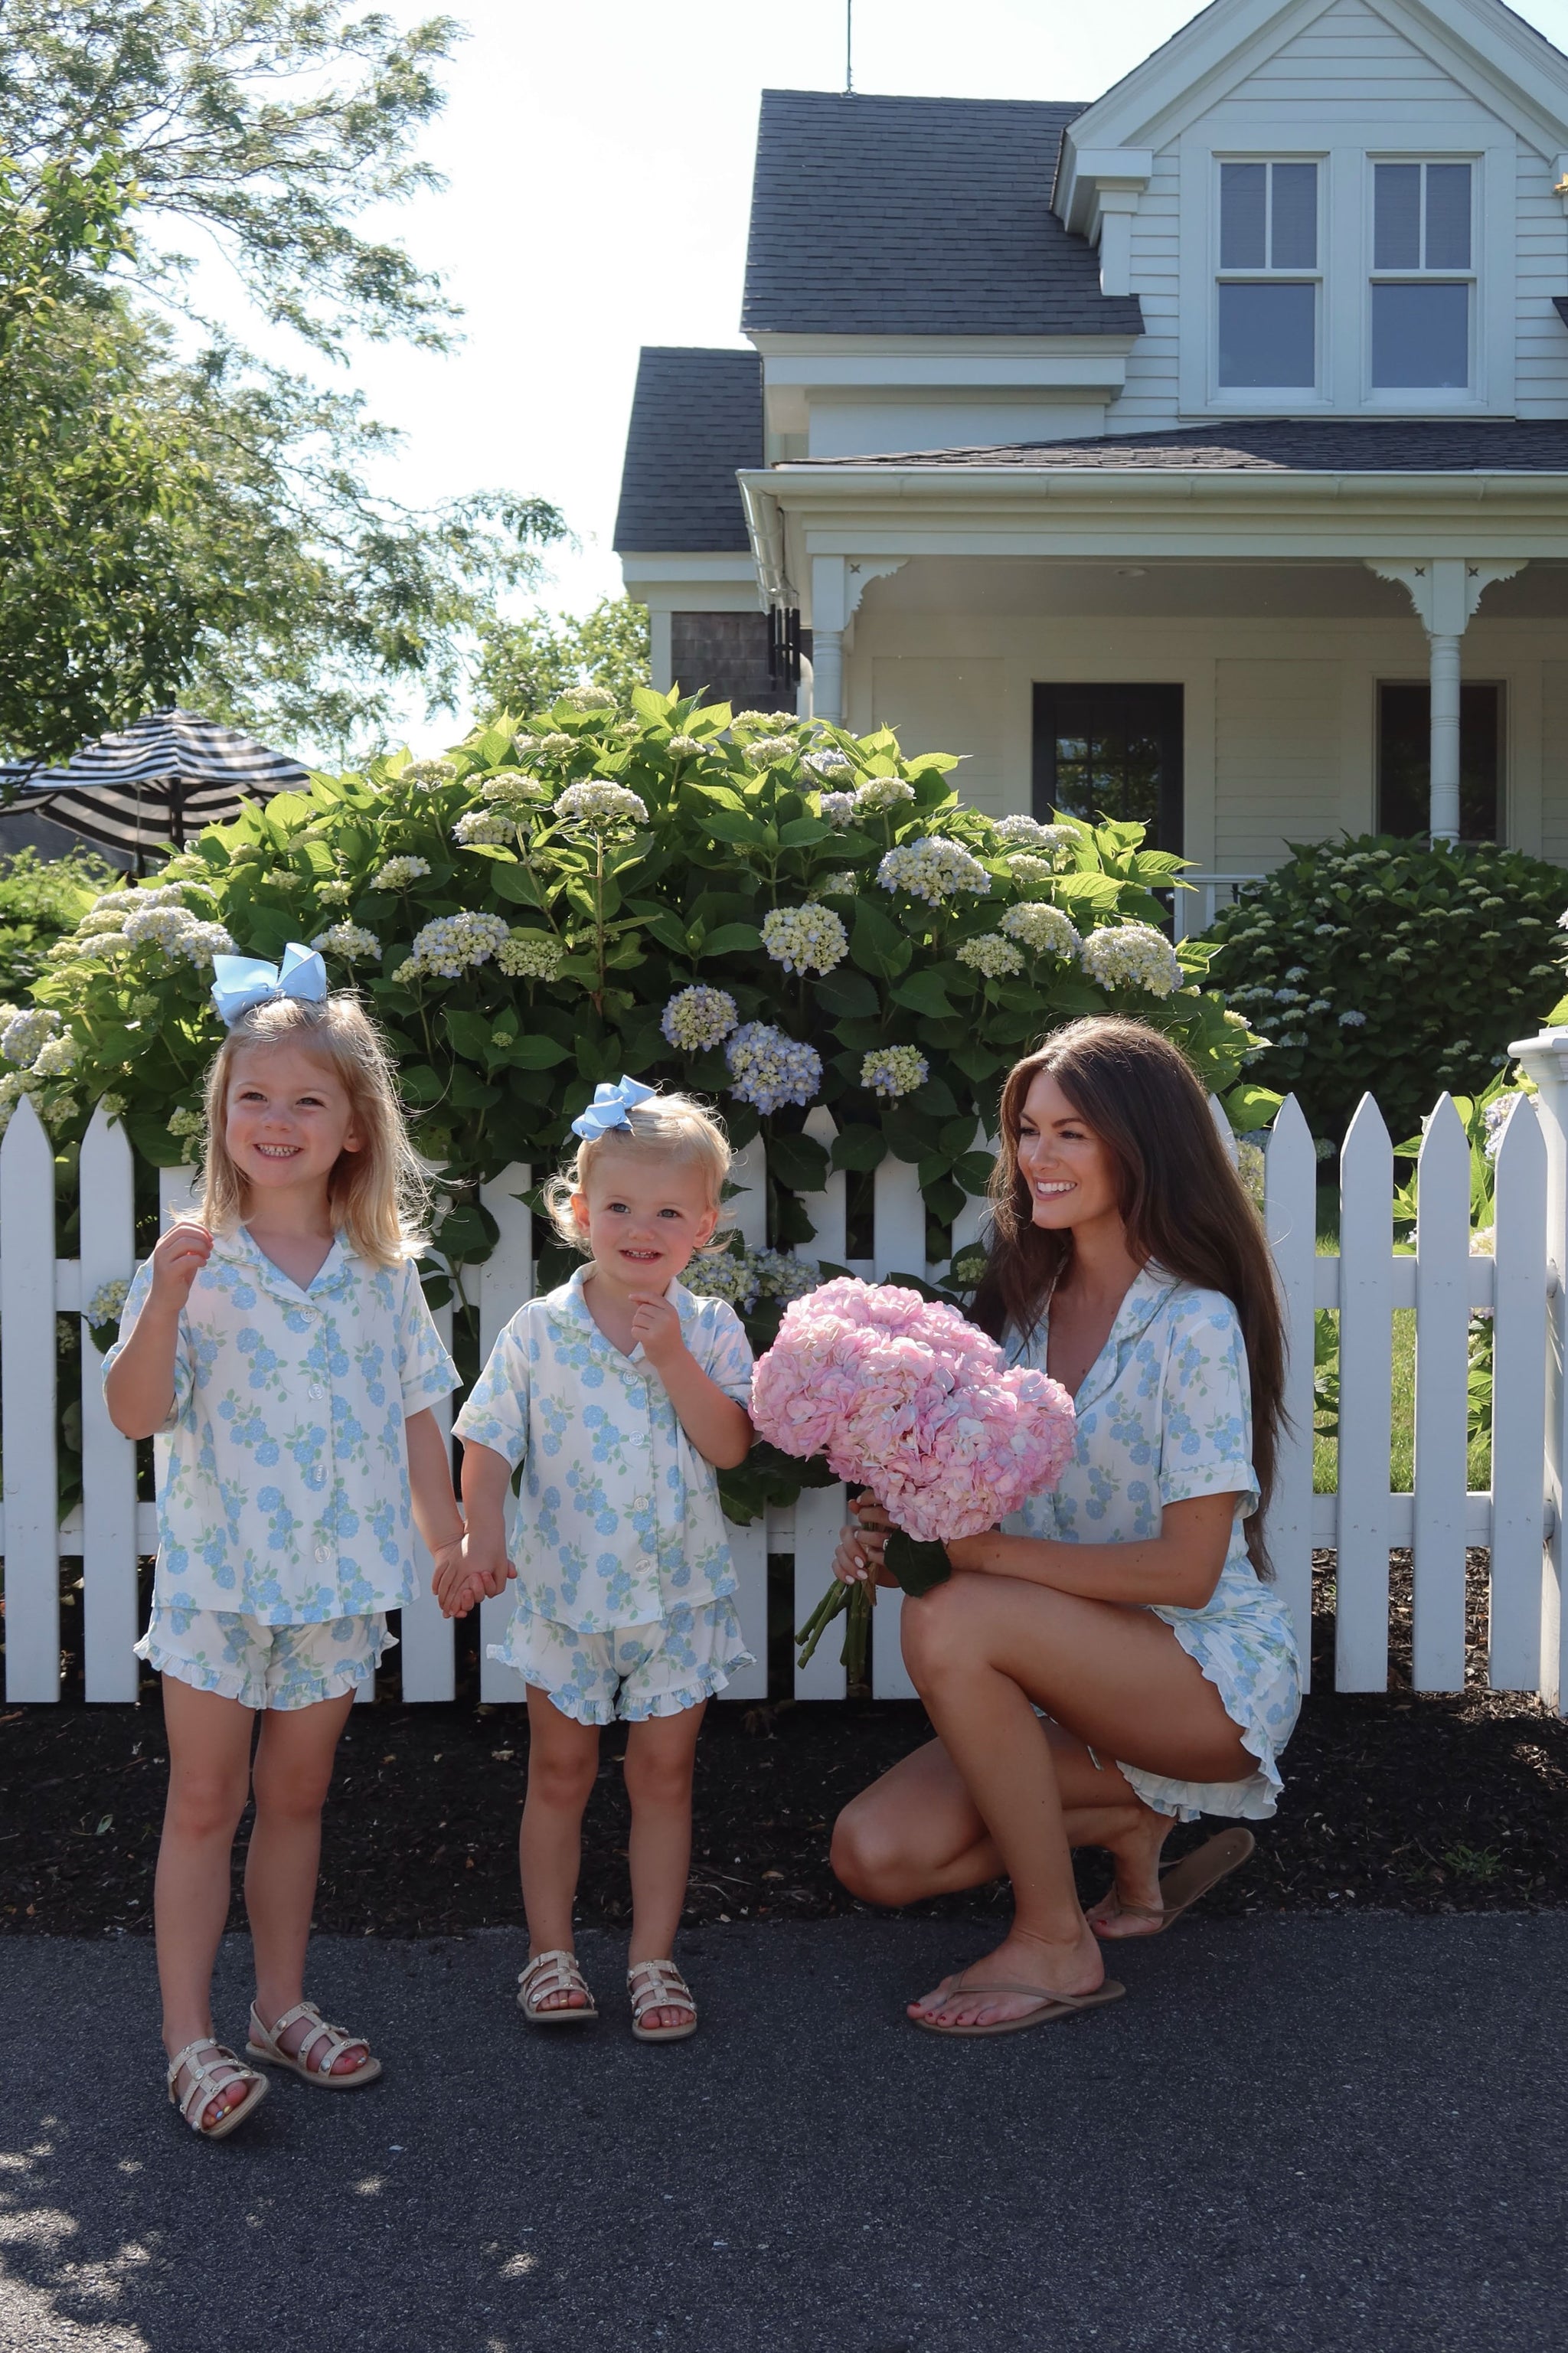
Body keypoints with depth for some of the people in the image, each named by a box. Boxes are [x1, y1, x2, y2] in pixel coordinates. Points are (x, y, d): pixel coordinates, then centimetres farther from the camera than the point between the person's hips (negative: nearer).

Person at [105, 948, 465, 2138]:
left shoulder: (382, 1271, 0)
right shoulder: (194, 1260, -8)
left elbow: (415, 1416, 7)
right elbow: (137, 1412, -13)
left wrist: (451, 1540, 7)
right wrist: (166, 1301, -27)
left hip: (338, 1575, 3)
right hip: (218, 1569, -2)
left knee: (296, 1794, 15)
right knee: (205, 1800, 5)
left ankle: (284, 2005, 29)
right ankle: (190, 2037, 15)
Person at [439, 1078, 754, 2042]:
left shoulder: (709, 1331, -4)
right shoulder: (540, 1330, -5)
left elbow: (730, 1446, -13)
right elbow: (489, 1442, -1)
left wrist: (672, 1357, -21)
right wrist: (484, 1536, -14)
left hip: (679, 1591, 0)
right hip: (567, 1590, 0)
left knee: (664, 1773, 9)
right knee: (561, 1772, 11)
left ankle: (654, 1956, 21)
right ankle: (551, 1948, 25)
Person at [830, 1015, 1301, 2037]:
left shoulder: (1195, 1325, -17)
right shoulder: (1026, 1307, 4)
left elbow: (1185, 1568, -20)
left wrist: (982, 1549, -25)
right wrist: (899, 1533, -12)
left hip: (1215, 1674, -7)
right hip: (1080, 1675, 7)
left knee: (952, 1622, -31)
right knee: (876, 1855, -11)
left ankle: (1057, 1947, -14)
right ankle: (1130, 1810, 9)